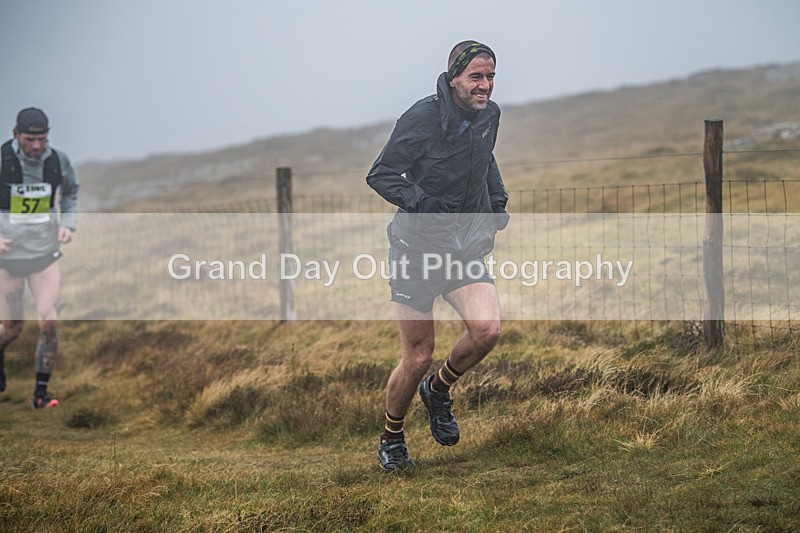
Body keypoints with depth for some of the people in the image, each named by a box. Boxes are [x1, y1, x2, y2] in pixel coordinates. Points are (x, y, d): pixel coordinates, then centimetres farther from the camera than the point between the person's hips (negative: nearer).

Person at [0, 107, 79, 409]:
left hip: (45, 252, 2)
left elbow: (70, 192, 17)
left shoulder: (58, 161, -4)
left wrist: (68, 223, 1)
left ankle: (41, 392, 0)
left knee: (48, 322, -13)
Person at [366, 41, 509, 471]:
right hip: (416, 249, -5)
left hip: (467, 248, 5)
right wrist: (421, 203, -25)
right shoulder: (423, 118, -16)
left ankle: (438, 391, 12)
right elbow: (380, 175, -12)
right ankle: (391, 438, 24)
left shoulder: (489, 115, 4)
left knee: (487, 329, -19)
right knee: (418, 357, -2)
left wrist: (498, 198, 11)